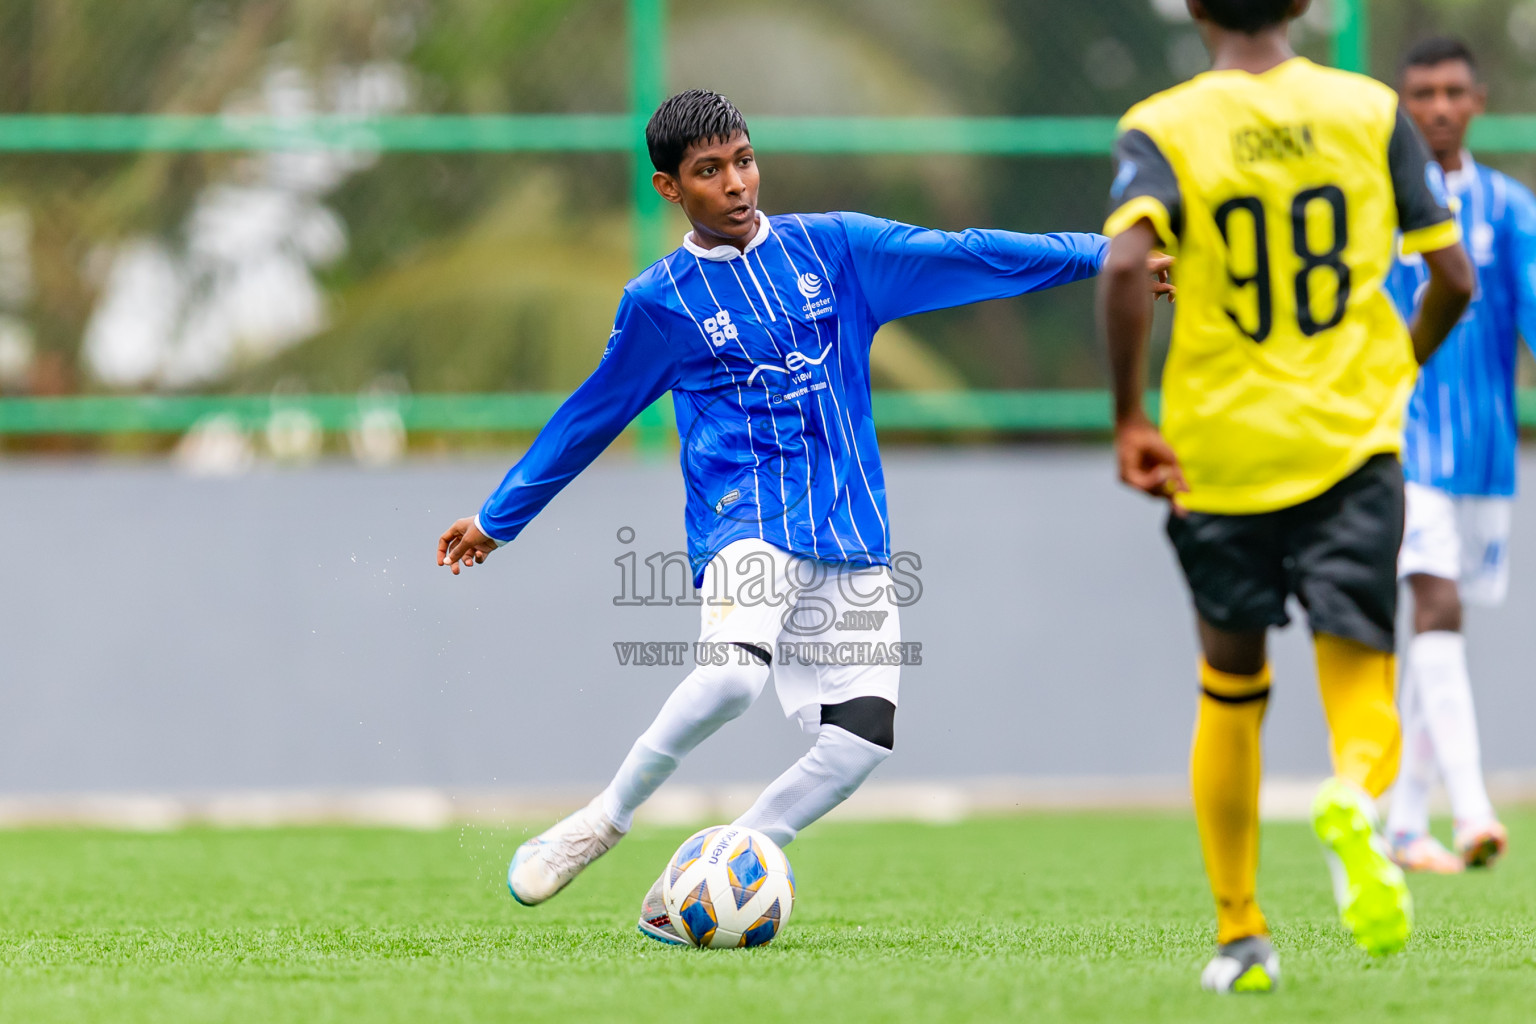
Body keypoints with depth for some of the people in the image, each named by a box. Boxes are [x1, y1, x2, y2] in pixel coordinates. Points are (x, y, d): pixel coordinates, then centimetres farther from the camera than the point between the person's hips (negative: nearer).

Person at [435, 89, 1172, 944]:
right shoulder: (660, 302, 5)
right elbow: (587, 420, 17)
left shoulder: (832, 247, 11)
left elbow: (962, 258, 7)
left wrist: (1104, 255, 0)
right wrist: (498, 519, 23)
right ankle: (608, 819, -10)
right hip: (748, 519, -4)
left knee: (863, 737, -11)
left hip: (854, 532, 4)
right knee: (733, 673, -34)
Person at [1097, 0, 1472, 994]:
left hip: (1219, 454, 0)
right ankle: (1354, 801, -36)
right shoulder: (1372, 111, 3)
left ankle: (1240, 933, 21)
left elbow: (1124, 264, -21)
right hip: (1354, 446, 0)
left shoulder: (1162, 130, -3)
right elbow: (1454, 276, 2)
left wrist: (1130, 418, -12)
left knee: (1231, 691, 18)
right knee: (1364, 689, -1)